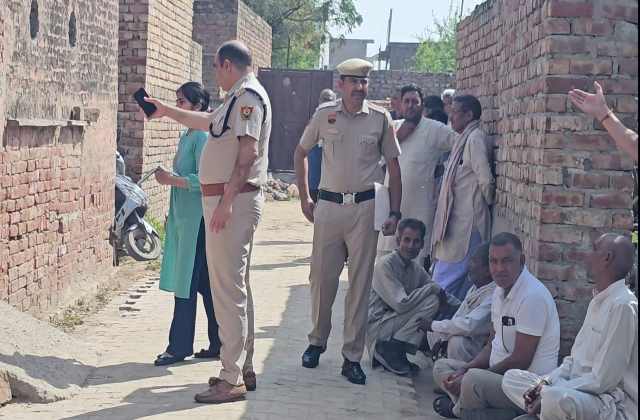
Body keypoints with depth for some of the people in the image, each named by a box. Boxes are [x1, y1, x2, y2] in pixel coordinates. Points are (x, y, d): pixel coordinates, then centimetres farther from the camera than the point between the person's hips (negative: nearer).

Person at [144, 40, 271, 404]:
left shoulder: (248, 95, -12)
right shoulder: (241, 97, 20)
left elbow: (249, 151, -22)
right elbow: (207, 122, 38)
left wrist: (226, 201, -26)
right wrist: (166, 111, 48)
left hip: (233, 201, -11)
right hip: (234, 201, 11)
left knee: (228, 289, -10)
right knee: (237, 287, 15)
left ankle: (232, 381, -7)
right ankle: (244, 370, 24)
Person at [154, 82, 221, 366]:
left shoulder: (202, 137, -13)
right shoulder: (186, 136, 15)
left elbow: (203, 180, -20)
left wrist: (171, 180, -15)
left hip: (195, 220, -9)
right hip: (182, 218, 9)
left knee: (186, 283, -3)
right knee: (205, 284, 11)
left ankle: (179, 347, 6)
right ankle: (218, 345, 18)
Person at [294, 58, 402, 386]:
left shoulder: (380, 118, 2)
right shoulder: (324, 114, 4)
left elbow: (393, 167, 6)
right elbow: (300, 153, 15)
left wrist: (395, 212, 0)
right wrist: (304, 199, 10)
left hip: (365, 207, -1)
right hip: (328, 205, 1)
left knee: (360, 283, 2)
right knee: (322, 278, 6)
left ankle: (352, 356, 10)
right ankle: (317, 341, 27)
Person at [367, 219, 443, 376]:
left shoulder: (416, 269, 10)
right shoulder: (385, 264, -14)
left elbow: (444, 296, 11)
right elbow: (401, 304, -22)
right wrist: (431, 288, -14)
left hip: (394, 324, 8)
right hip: (377, 326, -8)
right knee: (431, 301, -16)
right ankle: (390, 349, -13)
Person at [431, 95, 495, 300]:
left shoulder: (475, 139, -14)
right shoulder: (466, 139, 18)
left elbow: (486, 180, -18)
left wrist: (487, 201, -3)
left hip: (466, 224, -10)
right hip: (459, 223, 10)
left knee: (444, 284, -9)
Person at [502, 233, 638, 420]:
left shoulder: (623, 306, -18)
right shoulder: (598, 301, 15)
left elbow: (602, 381, -21)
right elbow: (575, 359, 17)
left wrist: (549, 393, -16)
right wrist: (546, 382, -1)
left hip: (615, 405, -10)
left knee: (556, 399, -39)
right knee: (511, 378, 9)